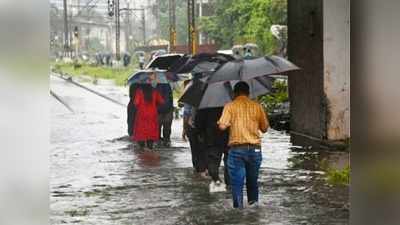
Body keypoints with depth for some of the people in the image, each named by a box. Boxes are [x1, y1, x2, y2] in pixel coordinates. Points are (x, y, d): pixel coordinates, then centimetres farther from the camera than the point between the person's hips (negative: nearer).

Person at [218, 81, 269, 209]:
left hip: (236, 149, -2)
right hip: (254, 148, 2)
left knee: (237, 182, 1)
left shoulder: (230, 106, 0)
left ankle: (238, 208, -2)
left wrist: (231, 123, 10)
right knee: (253, 180, 17)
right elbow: (264, 128, 10)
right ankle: (254, 203, 15)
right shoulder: (257, 106, 6)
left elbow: (222, 126, -11)